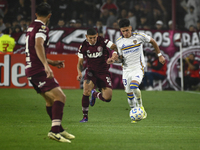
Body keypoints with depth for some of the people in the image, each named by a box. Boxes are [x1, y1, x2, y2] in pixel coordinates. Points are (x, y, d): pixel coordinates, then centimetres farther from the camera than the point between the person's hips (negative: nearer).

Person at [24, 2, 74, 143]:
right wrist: (46, 65, -41)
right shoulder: (42, 28, -12)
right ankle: (55, 131, -27)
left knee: (50, 100, 20)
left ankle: (59, 129, 29)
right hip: (38, 70, -10)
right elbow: (38, 45, -32)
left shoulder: (32, 27, 20)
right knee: (60, 97, -17)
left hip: (31, 70, 10)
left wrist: (53, 62, 35)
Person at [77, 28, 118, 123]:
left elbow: (115, 47, -12)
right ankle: (85, 116, -12)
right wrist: (79, 73, -18)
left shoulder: (103, 41, -8)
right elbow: (80, 63, 2)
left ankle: (95, 94, 27)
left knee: (107, 98, -11)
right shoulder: (83, 46, -4)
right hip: (91, 71, 0)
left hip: (103, 72, 0)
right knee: (86, 90, -29)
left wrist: (115, 53, -36)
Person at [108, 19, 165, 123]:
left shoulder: (139, 36, -6)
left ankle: (140, 107, -8)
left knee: (133, 86, -30)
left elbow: (152, 41, 10)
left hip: (138, 68, -4)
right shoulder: (119, 42, 2)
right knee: (129, 94, 4)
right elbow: (120, 57, 11)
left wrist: (159, 55, 13)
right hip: (126, 70, 4)